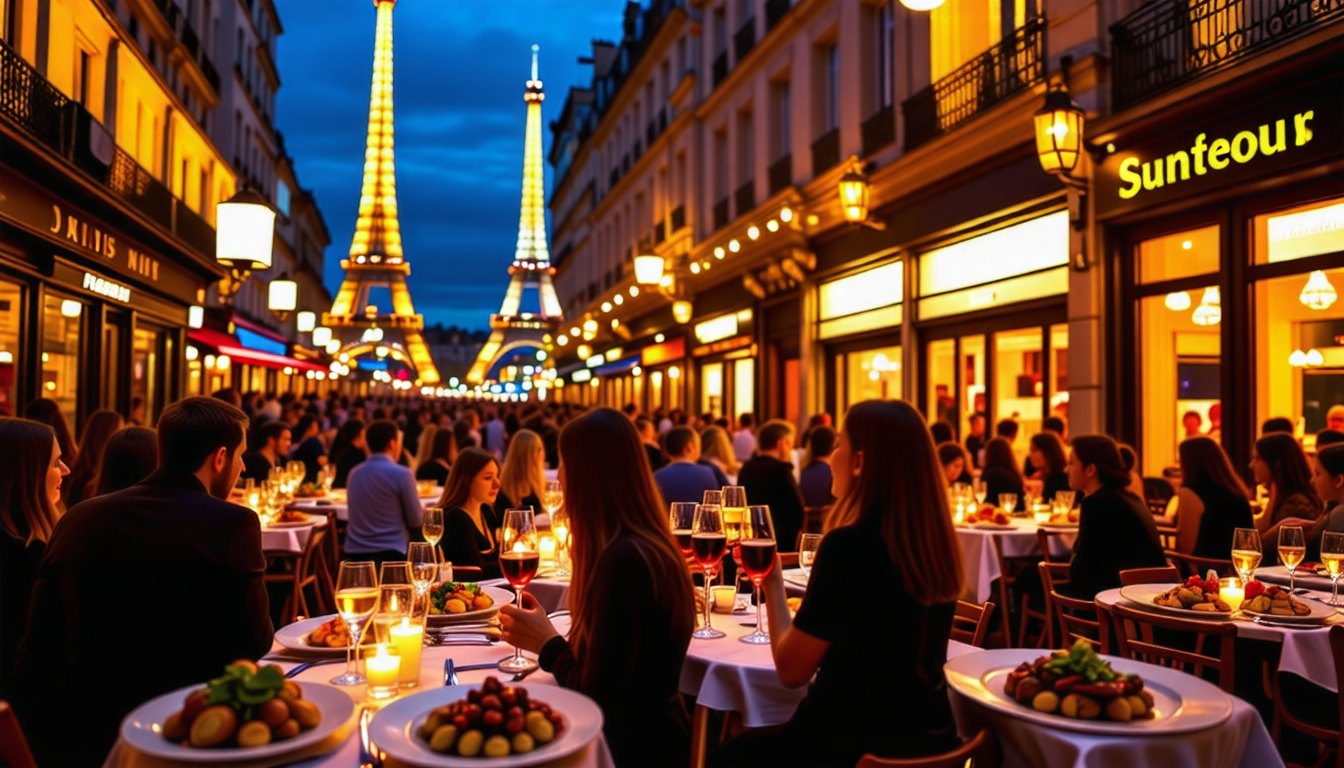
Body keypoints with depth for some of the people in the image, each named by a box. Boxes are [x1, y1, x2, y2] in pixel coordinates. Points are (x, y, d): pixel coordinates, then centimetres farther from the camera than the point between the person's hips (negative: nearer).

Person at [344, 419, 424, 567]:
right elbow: (416, 521, -5)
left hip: (354, 553, 6)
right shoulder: (402, 474, -11)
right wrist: (416, 499, 17)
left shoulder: (354, 473, 8)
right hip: (389, 553, -6)